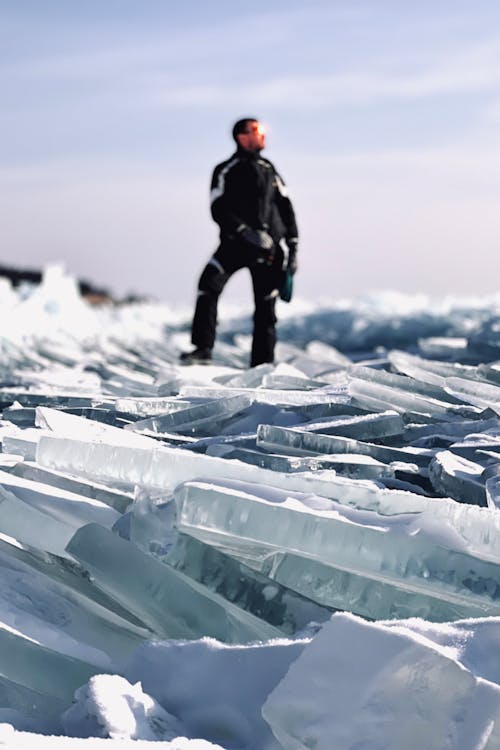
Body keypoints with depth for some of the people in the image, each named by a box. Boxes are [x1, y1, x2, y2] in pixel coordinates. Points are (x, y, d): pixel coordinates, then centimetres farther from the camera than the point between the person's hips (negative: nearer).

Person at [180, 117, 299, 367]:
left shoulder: (269, 169, 16)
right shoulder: (226, 171, 3)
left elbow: (285, 207, 17)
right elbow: (219, 210, -8)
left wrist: (292, 246, 9)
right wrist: (246, 232, -22)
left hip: (269, 249, 3)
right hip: (235, 243, -3)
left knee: (266, 307, 2)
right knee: (208, 285, -25)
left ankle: (262, 364, 8)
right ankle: (203, 348, -22)